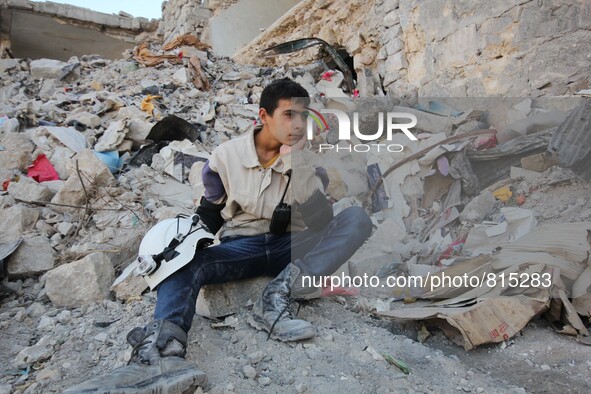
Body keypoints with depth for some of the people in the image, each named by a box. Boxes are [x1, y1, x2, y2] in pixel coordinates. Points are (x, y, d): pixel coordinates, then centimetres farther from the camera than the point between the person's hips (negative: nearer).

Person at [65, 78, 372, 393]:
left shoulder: (310, 158, -2)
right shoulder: (226, 156, -3)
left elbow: (319, 222, -14)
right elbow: (210, 213, 9)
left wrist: (298, 165, -23)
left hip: (291, 247, 1)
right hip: (241, 247, 0)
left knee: (357, 219, -23)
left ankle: (278, 296, -36)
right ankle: (163, 353, -55)